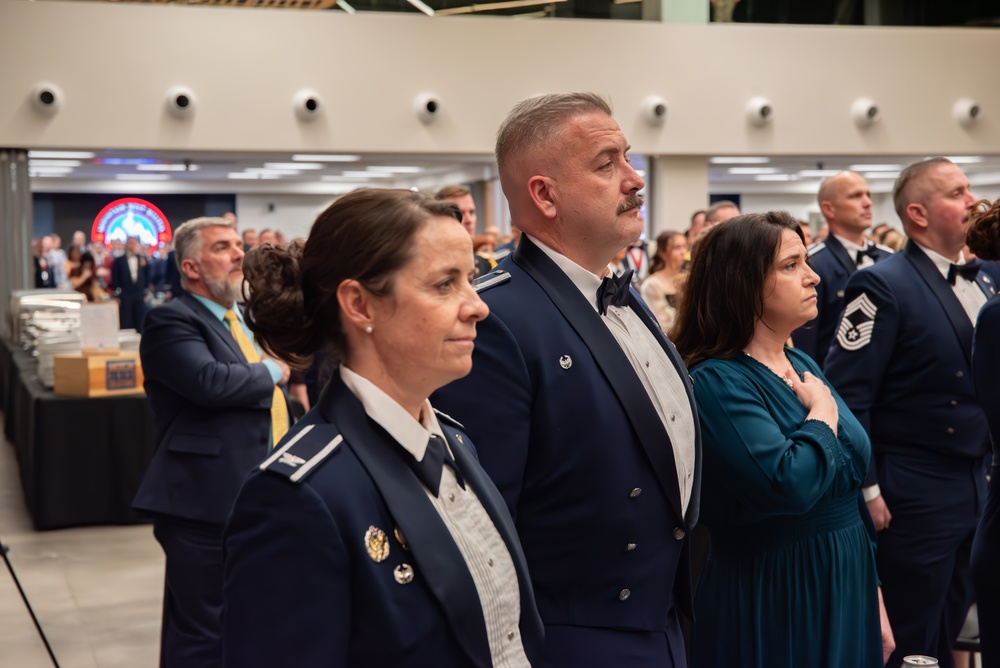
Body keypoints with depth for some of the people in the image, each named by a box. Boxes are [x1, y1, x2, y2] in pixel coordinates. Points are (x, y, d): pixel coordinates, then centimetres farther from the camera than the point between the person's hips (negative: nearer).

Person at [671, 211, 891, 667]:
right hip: (773, 608, -7)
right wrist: (823, 411, -16)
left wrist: (874, 598, 14)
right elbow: (788, 485, -33)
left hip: (847, 593, 8)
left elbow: (850, 492, 13)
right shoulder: (717, 381, -18)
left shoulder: (802, 365, 7)